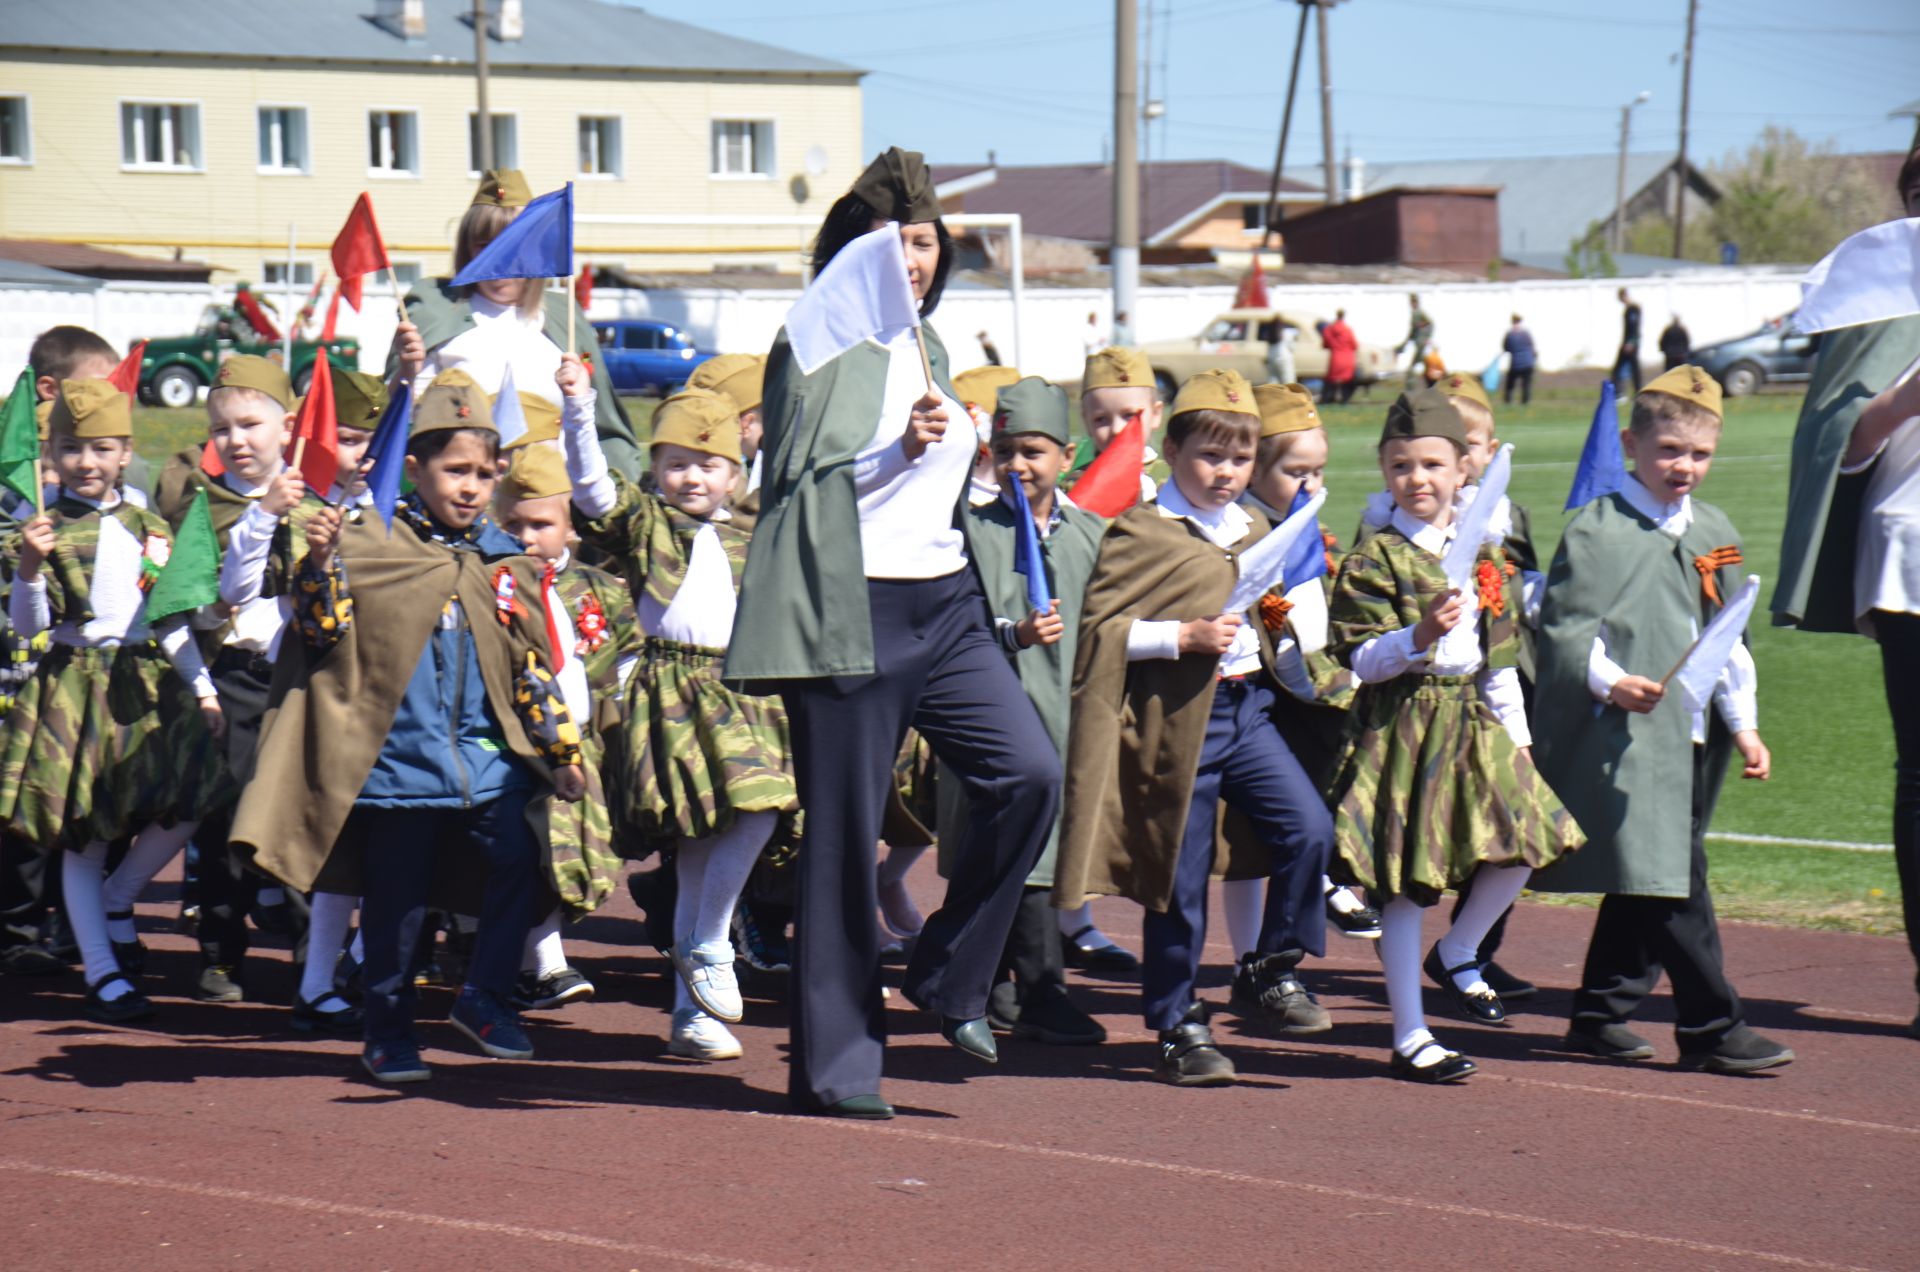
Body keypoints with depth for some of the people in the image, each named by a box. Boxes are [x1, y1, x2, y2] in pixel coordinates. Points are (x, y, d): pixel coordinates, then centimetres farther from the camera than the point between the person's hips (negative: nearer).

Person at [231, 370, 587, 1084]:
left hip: (487, 761, 3)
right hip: (398, 760, -3)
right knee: (395, 896, 4)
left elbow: (532, 669, 13)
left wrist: (563, 751, 12)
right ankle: (388, 1030, 19)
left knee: (517, 862, -10)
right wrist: (319, 565, -23)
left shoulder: (505, 565, 8)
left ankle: (485, 998, 9)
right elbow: (323, 633, -7)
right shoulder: (371, 546, -2)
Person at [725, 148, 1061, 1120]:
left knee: (1030, 773, -12)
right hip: (852, 613, -7)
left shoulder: (928, 346, 18)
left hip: (946, 604, 7)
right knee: (844, 836, -3)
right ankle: (834, 1068, 5)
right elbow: (798, 484, -10)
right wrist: (898, 450, -18)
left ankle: (950, 976, 6)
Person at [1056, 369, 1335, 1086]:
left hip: (1246, 710, 6)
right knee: (1180, 877, 1)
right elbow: (1098, 627, -13)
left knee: (1309, 830, -12)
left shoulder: (1255, 533, 15)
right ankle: (1178, 1027, 13)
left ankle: (1276, 968, 7)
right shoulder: (1139, 534, -8)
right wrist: (1183, 636, -21)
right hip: (1177, 720, -6)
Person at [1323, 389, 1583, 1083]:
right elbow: (1360, 661, -12)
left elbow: (1502, 658, 15)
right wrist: (1418, 636, -27)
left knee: (1525, 842, -6)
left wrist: (1517, 734, 12)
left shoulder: (1487, 555, 10)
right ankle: (1409, 1039, 6)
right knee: (1406, 879, -2)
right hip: (1401, 723, -6)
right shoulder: (1374, 559, -8)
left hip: (1474, 719, 6)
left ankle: (1457, 954, 21)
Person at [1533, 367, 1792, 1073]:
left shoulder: (1715, 533, 15)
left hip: (1692, 736, 7)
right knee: (1671, 883, -11)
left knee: (1645, 882, 11)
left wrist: (1743, 725, 13)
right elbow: (1565, 627, -10)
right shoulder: (1596, 530, -6)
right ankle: (1712, 1028, -9)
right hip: (1622, 734, -7)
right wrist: (1611, 682, -26)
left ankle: (1601, 1014, 21)